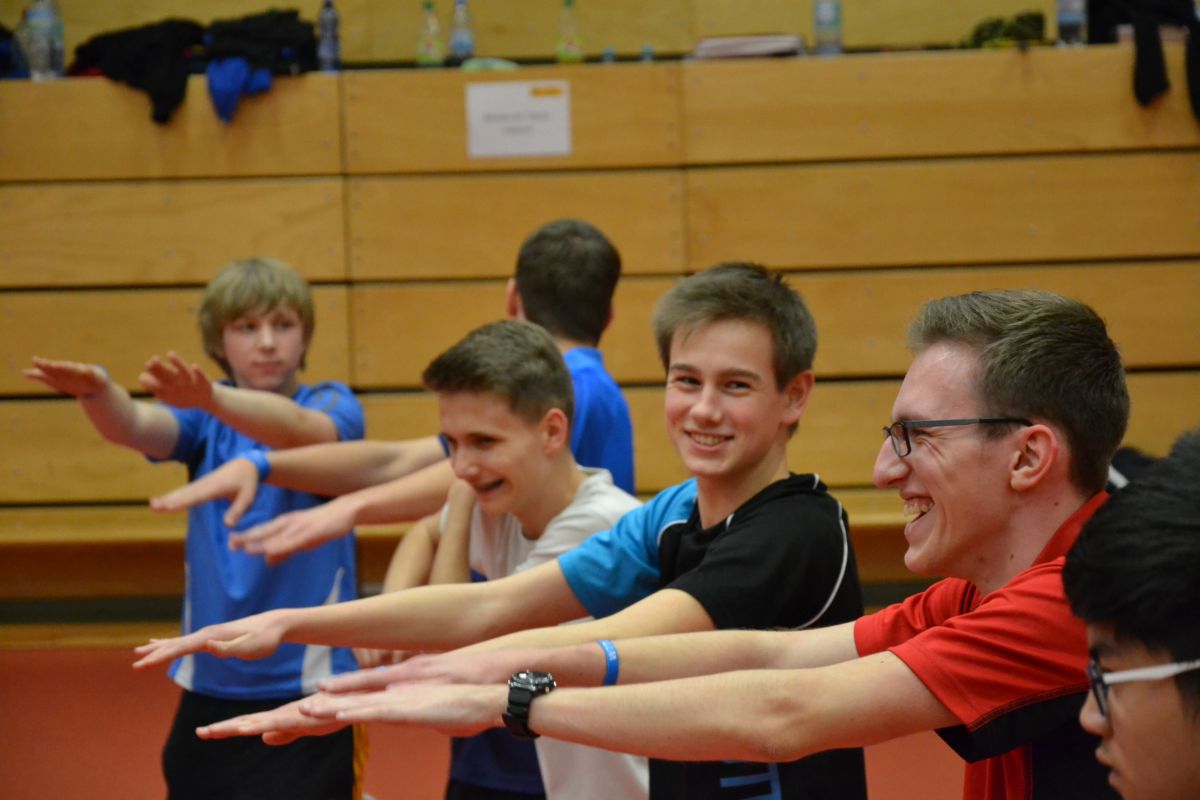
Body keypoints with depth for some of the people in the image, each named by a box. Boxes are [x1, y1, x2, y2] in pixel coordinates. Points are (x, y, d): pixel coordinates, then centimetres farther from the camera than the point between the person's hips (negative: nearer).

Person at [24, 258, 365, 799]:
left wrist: (209, 397, -46)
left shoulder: (332, 405, -3)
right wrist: (97, 393, -39)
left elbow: (297, 430, -26)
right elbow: (136, 427, -15)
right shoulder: (206, 423, 5)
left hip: (308, 682, -3)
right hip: (210, 681, 3)